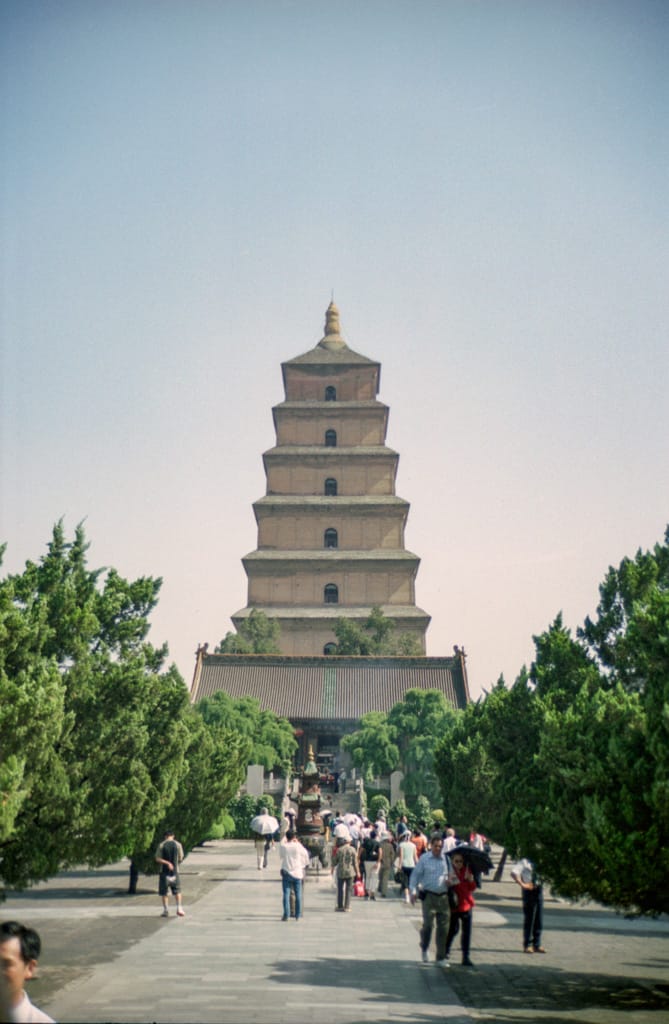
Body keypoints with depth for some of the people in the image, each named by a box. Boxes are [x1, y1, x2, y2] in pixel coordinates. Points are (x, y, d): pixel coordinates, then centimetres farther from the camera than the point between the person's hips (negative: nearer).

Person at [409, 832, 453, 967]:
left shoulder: (446, 859, 8)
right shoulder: (424, 858, 2)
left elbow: (452, 874, 19)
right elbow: (415, 875, 5)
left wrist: (450, 881, -3)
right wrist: (413, 891, -4)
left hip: (443, 896, 3)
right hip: (429, 895, -3)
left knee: (443, 927, 2)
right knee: (428, 924, -10)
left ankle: (441, 958, 11)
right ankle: (424, 948, 21)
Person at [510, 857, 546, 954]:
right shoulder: (525, 861, -6)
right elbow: (514, 872, -20)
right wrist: (522, 884, -21)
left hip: (539, 889, 6)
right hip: (529, 890, -6)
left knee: (539, 920, 9)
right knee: (529, 919, 0)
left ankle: (537, 945, 17)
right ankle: (527, 945, 8)